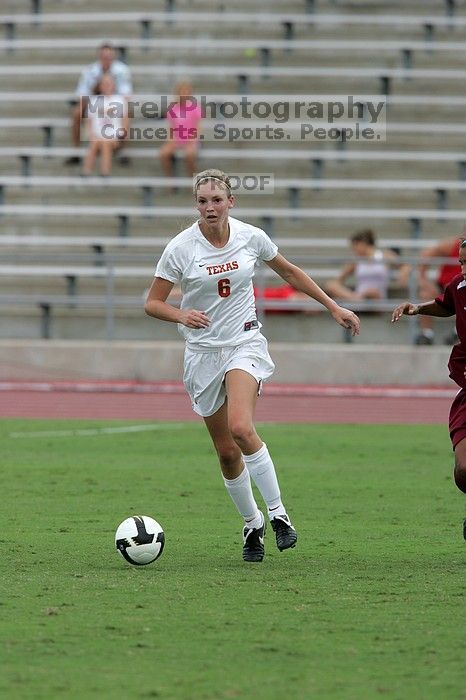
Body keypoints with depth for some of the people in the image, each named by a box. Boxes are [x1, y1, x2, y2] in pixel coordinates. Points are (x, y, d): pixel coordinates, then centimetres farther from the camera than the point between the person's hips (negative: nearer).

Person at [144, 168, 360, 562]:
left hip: (245, 342, -1)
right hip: (204, 350, 1)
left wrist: (333, 307, 15)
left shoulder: (251, 237, -4)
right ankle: (252, 523, 23)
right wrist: (182, 316, -26)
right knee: (227, 452, 2)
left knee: (240, 428, -26)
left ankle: (278, 512, -13)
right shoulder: (181, 248, -9)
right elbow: (153, 303, -5)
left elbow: (289, 272, 14)